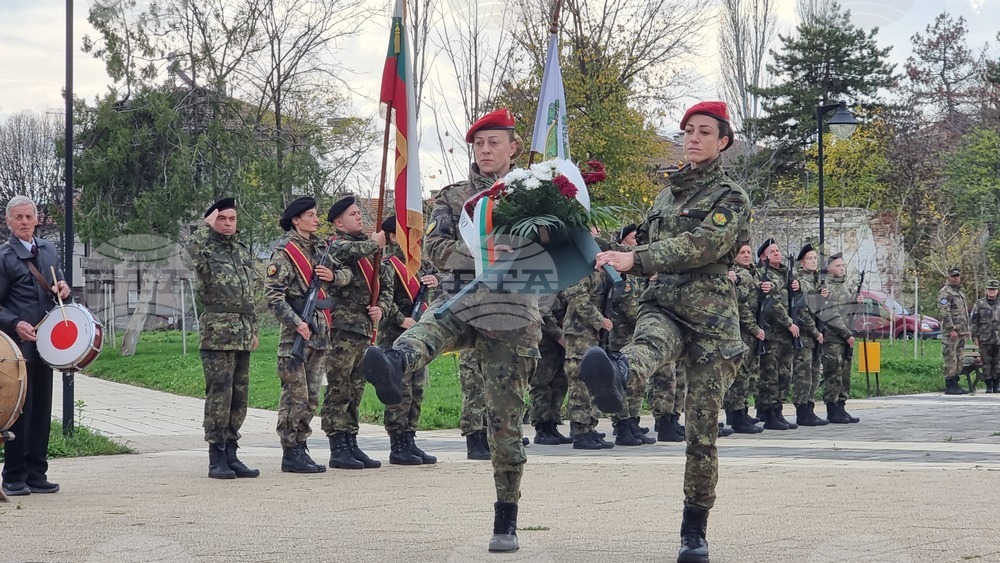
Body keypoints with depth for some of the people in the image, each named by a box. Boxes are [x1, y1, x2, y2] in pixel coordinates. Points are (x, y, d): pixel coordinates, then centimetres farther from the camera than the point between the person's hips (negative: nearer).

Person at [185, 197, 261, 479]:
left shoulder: (243, 251, 19)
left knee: (239, 395, 8)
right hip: (217, 333, -7)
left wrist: (254, 329, 22)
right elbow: (192, 248, -29)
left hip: (243, 336, 7)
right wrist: (206, 226, -14)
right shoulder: (206, 249, -2)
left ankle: (231, 455, 15)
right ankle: (217, 459, -4)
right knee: (219, 394, -8)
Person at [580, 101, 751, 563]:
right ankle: (614, 378, -73)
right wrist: (621, 257, 9)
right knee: (648, 342, -36)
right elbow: (648, 244, 32)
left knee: (702, 430, -2)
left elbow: (702, 245, -19)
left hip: (711, 320, -3)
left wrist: (635, 260, -27)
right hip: (662, 306, 3)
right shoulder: (667, 193, 18)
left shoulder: (731, 198, -1)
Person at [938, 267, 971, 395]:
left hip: (961, 332, 9)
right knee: (951, 359, -9)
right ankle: (949, 386, -7)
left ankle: (955, 384, 14)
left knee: (958, 359, 10)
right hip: (951, 332, -9)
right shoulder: (945, 292, -9)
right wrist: (951, 330, -23)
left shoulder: (960, 292, 21)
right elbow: (944, 312, -18)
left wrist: (967, 329, 20)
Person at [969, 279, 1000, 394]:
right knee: (986, 363, -2)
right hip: (985, 340, -2)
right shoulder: (979, 304, 3)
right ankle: (988, 386, 3)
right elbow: (973, 322, 2)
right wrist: (975, 336, -5)